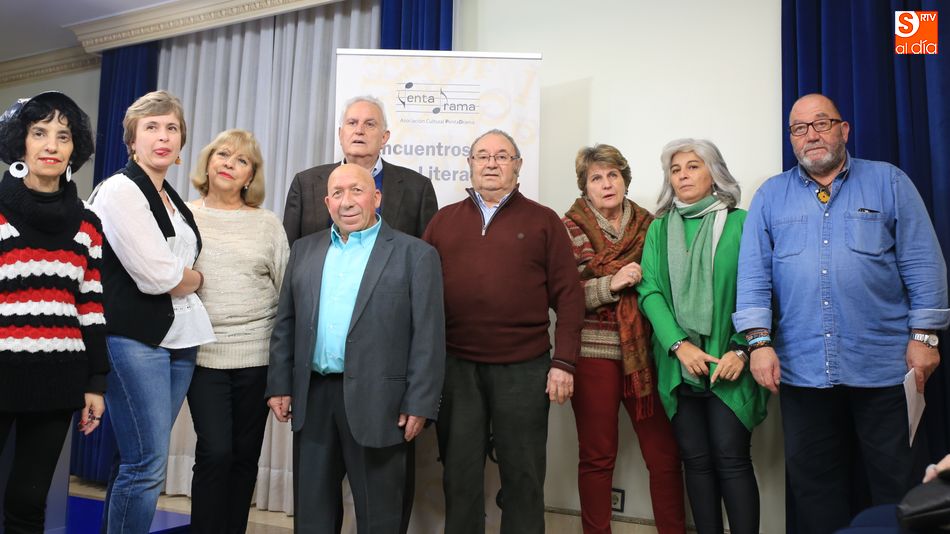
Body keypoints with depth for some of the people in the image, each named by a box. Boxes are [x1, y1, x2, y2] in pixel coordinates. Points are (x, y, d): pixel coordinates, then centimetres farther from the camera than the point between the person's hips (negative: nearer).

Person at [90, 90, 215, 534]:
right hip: (135, 340, -7)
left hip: (179, 339, 8)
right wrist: (196, 279, 1)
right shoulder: (120, 190, -7)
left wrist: (180, 278, 3)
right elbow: (154, 275, -14)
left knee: (137, 463, 12)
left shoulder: (172, 199, 17)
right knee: (147, 465, -6)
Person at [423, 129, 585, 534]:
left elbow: (568, 296, 0)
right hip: (454, 366, 2)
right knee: (460, 473, 12)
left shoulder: (543, 221, 4)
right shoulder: (444, 220, 10)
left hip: (524, 367, -2)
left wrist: (564, 362, -7)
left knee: (523, 474, 10)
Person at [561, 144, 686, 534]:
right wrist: (612, 284, -16)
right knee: (597, 457, 7)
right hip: (593, 353, -2)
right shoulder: (568, 230, 1)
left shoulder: (649, 225, 9)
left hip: (645, 354, 3)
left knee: (666, 454, 3)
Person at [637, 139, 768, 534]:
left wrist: (741, 351, -13)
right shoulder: (659, 228, 10)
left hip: (728, 363, -3)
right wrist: (679, 345, -11)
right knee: (696, 460, 8)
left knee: (732, 459, -3)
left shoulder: (739, 222, 1)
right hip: (678, 363, 3)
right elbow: (649, 291, 1)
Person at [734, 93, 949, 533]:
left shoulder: (888, 182, 6)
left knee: (897, 480, 9)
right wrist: (759, 341, -8)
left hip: (883, 365, -1)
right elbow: (754, 273, 1)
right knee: (813, 480, 12)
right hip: (801, 367, 1)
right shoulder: (771, 196, 8)